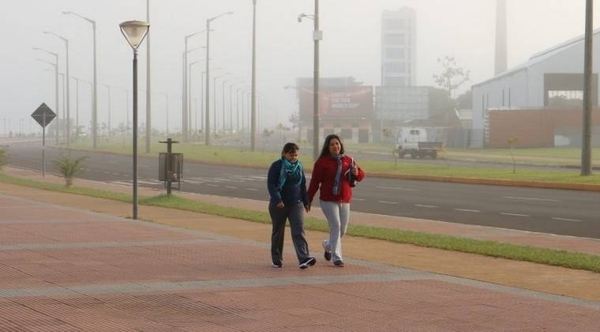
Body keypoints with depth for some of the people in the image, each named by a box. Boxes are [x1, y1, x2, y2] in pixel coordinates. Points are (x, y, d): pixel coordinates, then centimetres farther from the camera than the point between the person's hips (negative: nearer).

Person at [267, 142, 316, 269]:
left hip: (296, 203, 3)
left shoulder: (299, 166, 9)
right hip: (279, 204, -3)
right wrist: (277, 200, -22)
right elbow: (271, 184, -11)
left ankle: (304, 259, -23)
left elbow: (303, 185, 18)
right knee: (278, 232, 9)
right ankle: (276, 260, 22)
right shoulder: (277, 166, -6)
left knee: (298, 231, -11)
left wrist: (305, 202, 17)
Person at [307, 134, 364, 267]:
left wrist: (357, 173, -9)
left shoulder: (348, 160, 8)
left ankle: (328, 245, 39)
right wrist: (308, 200, -5)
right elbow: (314, 182, -4)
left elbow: (361, 175, 15)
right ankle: (337, 257, -9)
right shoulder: (322, 162, -5)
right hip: (328, 200, -5)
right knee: (335, 226, -14)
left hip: (344, 200, 5)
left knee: (342, 230, 11)